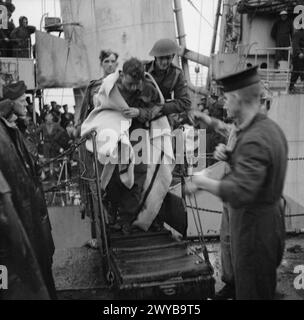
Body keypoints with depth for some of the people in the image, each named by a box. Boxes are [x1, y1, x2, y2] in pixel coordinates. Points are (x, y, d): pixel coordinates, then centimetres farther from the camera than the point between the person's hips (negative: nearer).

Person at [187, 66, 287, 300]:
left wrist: (204, 182, -22)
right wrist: (231, 156, -3)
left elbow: (240, 194, -37)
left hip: (254, 226, -9)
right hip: (270, 220, 9)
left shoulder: (254, 139, -27)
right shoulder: (271, 127, 3)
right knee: (265, 288, 24)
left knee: (251, 291, 8)